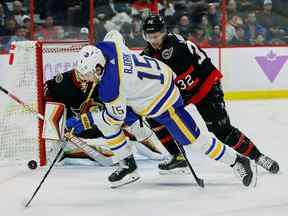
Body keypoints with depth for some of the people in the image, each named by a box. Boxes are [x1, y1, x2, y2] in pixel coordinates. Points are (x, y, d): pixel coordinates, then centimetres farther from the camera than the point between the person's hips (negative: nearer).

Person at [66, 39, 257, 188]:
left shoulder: (110, 86, -35)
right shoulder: (102, 48, -16)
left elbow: (116, 116, -20)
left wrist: (85, 121, -11)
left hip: (162, 100, -9)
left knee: (192, 140, 1)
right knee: (103, 124, 3)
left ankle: (238, 162, 16)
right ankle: (127, 166, 15)